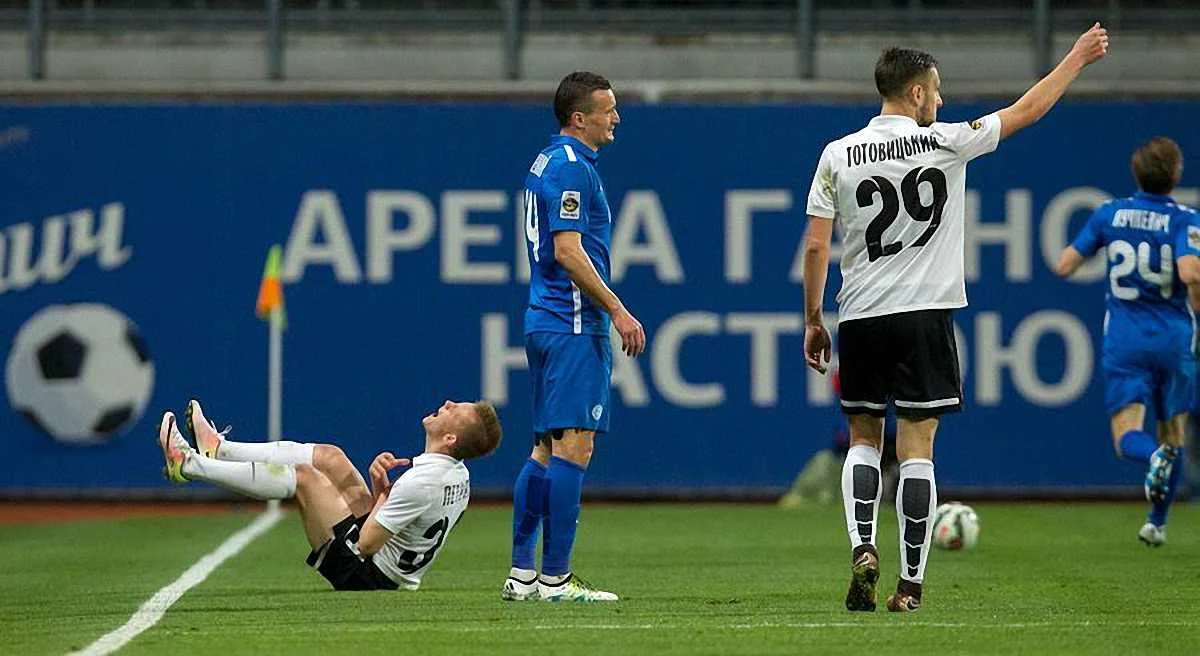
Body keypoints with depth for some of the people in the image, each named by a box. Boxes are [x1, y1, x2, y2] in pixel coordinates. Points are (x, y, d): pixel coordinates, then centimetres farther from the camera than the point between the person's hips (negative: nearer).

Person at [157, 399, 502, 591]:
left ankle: (190, 464, 3)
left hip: (367, 574, -9)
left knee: (303, 476, -9)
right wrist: (382, 485, -8)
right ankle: (219, 450, 19)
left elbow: (366, 544, -26)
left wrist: (381, 489, -10)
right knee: (328, 456, 11)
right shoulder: (458, 474, 0)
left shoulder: (421, 483, -30)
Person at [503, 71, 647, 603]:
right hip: (574, 325, -10)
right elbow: (568, 250, -19)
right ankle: (555, 578, -12)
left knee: (547, 448, 11)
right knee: (574, 445, -10)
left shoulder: (547, 162, 18)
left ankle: (521, 574, 11)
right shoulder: (571, 166, -13)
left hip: (545, 320, 10)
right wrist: (617, 310, -16)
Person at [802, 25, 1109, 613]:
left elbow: (815, 245, -1)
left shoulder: (838, 155, -1)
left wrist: (812, 320, 10)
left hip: (860, 319, 2)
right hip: (925, 316, -2)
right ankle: (911, 584, 0)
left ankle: (863, 548, -6)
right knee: (916, 450, 1)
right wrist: (1080, 56, 19)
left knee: (863, 441, 16)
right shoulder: (945, 143, -5)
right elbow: (1026, 110, 6)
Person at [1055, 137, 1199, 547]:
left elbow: (1064, 266, 3)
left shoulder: (1109, 214, 1)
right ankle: (1157, 523, 19)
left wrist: (1079, 251, 25)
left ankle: (1155, 457, -38)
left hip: (1124, 340, 1)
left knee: (1128, 436, -4)